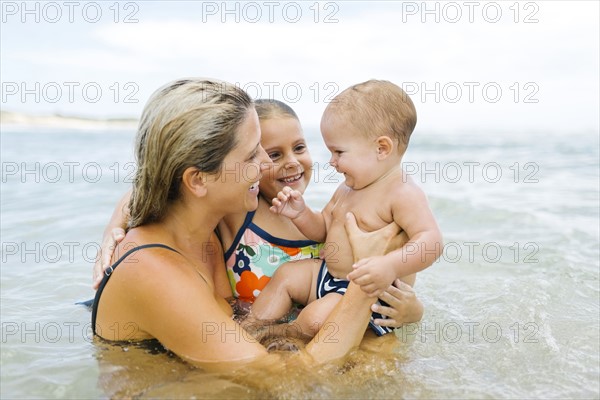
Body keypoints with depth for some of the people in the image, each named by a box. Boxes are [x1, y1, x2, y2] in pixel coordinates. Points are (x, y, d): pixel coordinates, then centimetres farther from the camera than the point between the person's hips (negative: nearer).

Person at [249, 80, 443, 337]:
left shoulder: (403, 194, -21)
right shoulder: (348, 188, 8)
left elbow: (431, 240, -32)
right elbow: (324, 230, 19)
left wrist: (390, 266, -49)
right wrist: (300, 214, -2)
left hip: (369, 291, -9)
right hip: (328, 275, 10)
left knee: (315, 319, -24)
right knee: (285, 275, 9)